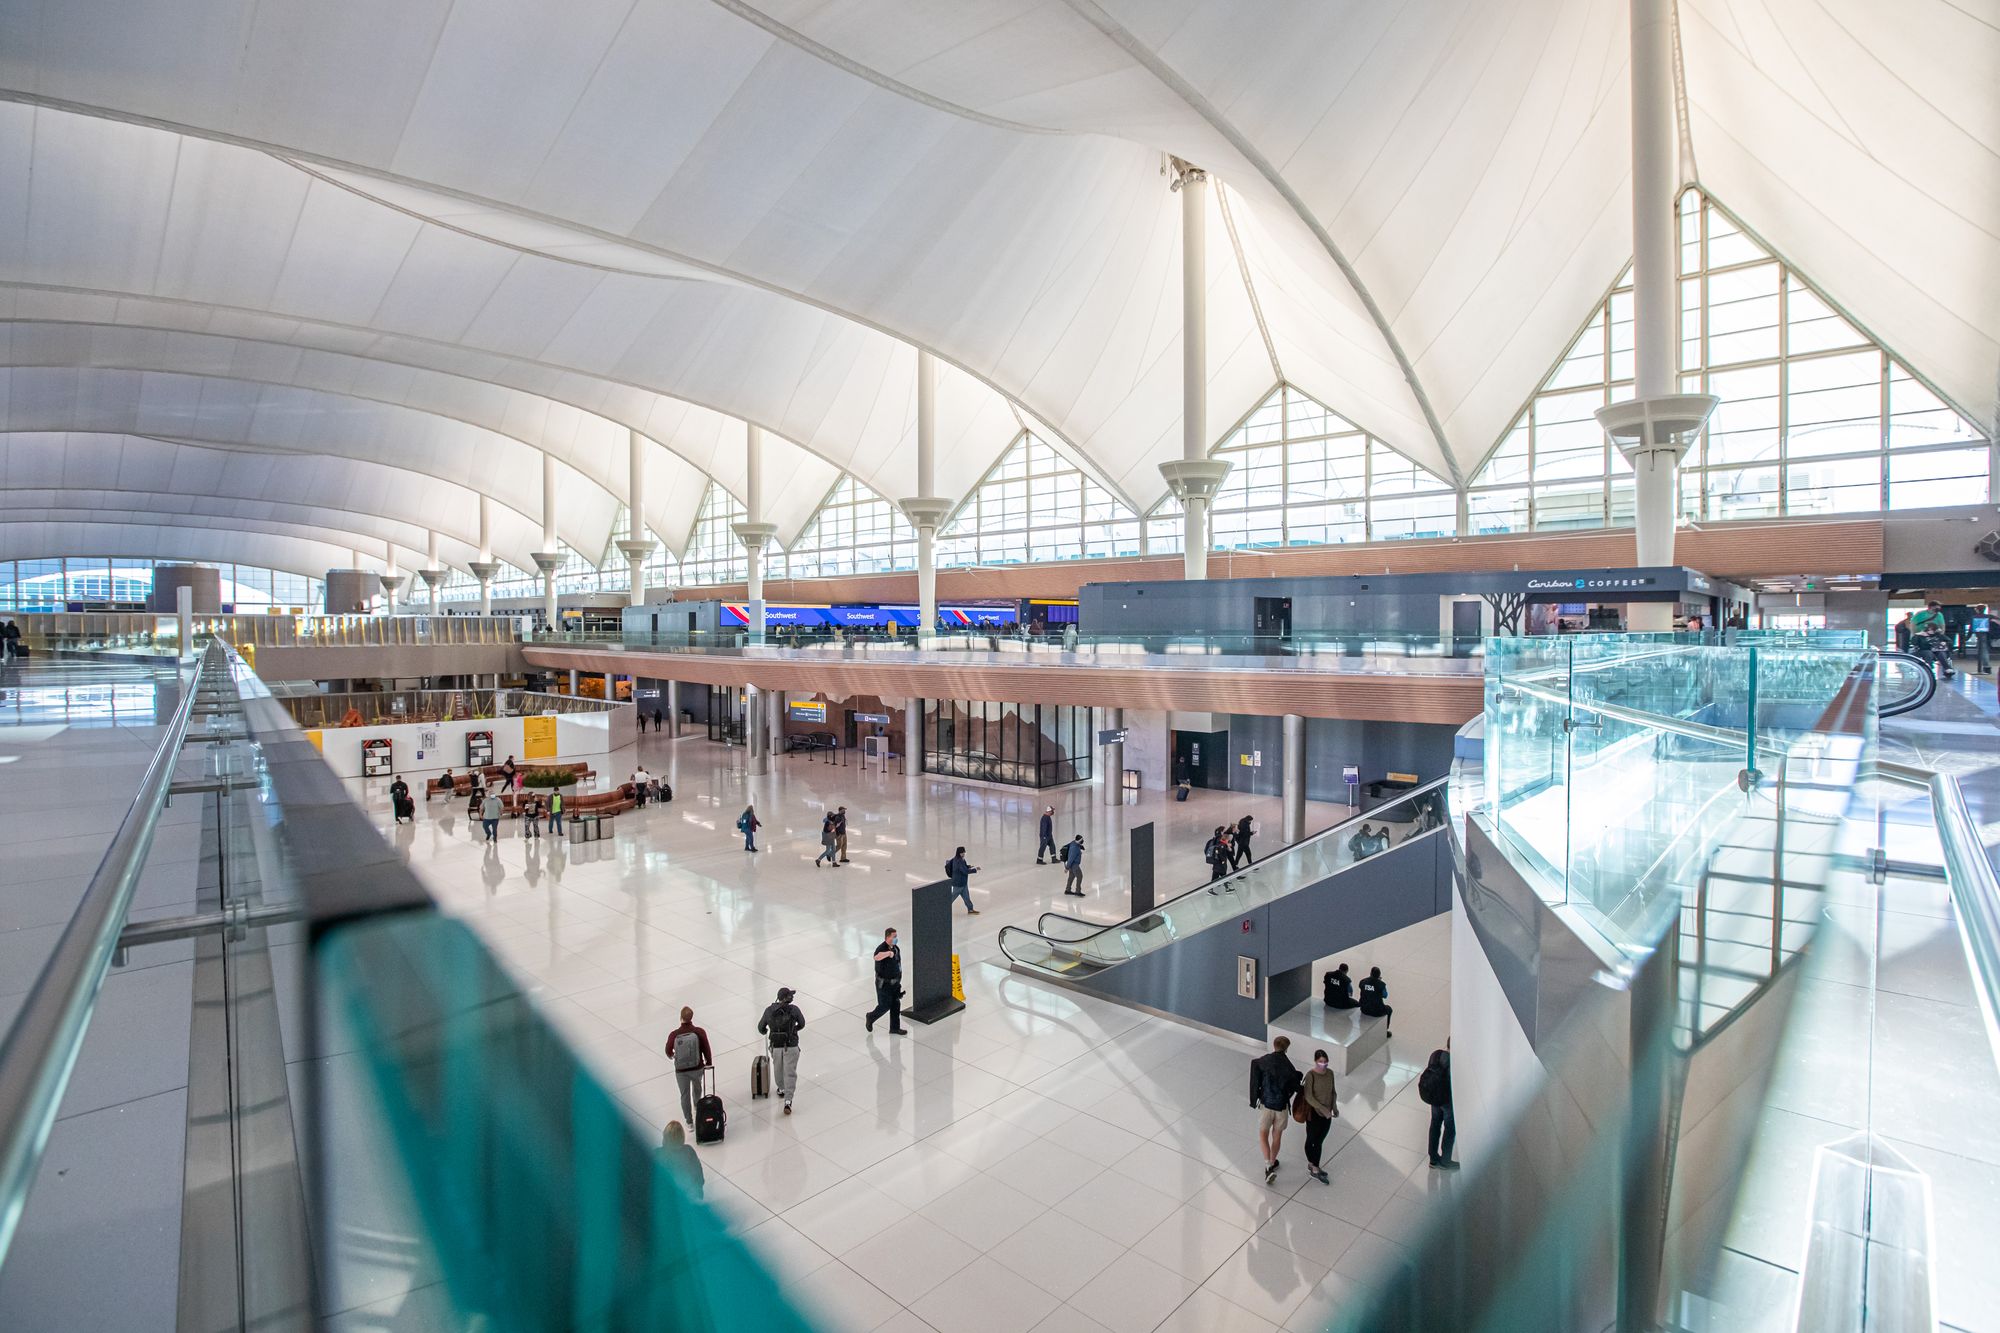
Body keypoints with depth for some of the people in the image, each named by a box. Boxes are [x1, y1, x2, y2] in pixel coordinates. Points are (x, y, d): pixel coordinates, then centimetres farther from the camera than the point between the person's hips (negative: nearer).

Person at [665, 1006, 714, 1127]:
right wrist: (709, 1062, 9)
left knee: (685, 1094, 20)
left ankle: (689, 1121, 30)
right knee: (697, 1088, 30)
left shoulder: (673, 1035, -21)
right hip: (697, 1068, 1)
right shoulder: (699, 1032, -21)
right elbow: (706, 1049, -10)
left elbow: (668, 1051, -2)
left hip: (681, 1070, -1)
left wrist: (671, 1055, 23)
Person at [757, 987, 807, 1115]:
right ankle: (788, 1101, -7)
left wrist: (764, 1032, 33)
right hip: (791, 1047, -3)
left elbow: (761, 1027, 9)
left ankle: (781, 1090, 47)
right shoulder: (794, 1009, -11)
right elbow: (802, 1023, 5)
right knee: (790, 1073, 3)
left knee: (778, 1069, 27)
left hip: (776, 1047, 3)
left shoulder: (769, 1010, -5)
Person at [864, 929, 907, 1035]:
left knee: (895, 1005, 12)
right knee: (885, 1006, 3)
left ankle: (895, 1028, 25)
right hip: (884, 983, -7)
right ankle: (870, 1017, 31)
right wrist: (888, 953, -67)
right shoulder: (881, 948, -25)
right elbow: (877, 957, -51)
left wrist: (899, 979, 23)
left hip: (895, 982, 7)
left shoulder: (896, 948, -1)